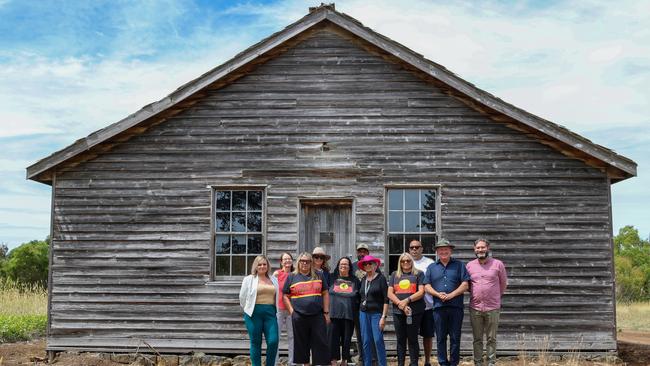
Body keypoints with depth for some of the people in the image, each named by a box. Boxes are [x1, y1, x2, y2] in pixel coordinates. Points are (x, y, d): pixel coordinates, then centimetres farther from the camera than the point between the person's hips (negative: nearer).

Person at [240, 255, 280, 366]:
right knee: (256, 342, 2)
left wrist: (275, 310, 12)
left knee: (273, 341, -7)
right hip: (254, 313, -2)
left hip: (270, 312, 3)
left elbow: (277, 296, 17)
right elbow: (242, 297, 6)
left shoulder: (273, 280, 14)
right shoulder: (249, 279, 4)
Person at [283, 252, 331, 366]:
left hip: (318, 316, 1)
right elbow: (285, 296, 7)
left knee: (321, 344, -1)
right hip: (299, 317, -1)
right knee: (302, 344, 7)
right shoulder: (292, 277, 7)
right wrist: (292, 311, -3)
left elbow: (325, 294, 11)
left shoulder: (318, 276, 11)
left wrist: (326, 312, 5)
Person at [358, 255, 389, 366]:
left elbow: (386, 299, -8)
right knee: (366, 341, 5)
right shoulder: (363, 280, 11)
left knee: (378, 340, -11)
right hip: (363, 313, 5)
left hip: (376, 313, -5)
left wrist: (383, 317, -13)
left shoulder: (381, 278, -5)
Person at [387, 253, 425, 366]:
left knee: (412, 339, 0)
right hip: (398, 311, 3)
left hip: (414, 311, -3)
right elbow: (390, 294, 6)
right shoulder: (394, 275, 15)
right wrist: (401, 304, -9)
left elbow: (421, 292, -4)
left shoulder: (418, 274, 7)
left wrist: (407, 300, -13)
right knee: (400, 339, 7)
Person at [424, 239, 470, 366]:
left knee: (455, 338, 3)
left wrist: (451, 295, -12)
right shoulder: (432, 267, 12)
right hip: (439, 307, 2)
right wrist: (438, 294, -12)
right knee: (440, 338, 6)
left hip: (456, 307, -2)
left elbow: (465, 285, -2)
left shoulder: (459, 265, 6)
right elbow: (427, 286, 6)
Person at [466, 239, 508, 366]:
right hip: (475, 308, 2)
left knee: (491, 339, 4)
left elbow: (503, 284, 12)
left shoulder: (498, 264, 1)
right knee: (477, 339, 7)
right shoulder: (470, 265, 6)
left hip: (493, 308, -2)